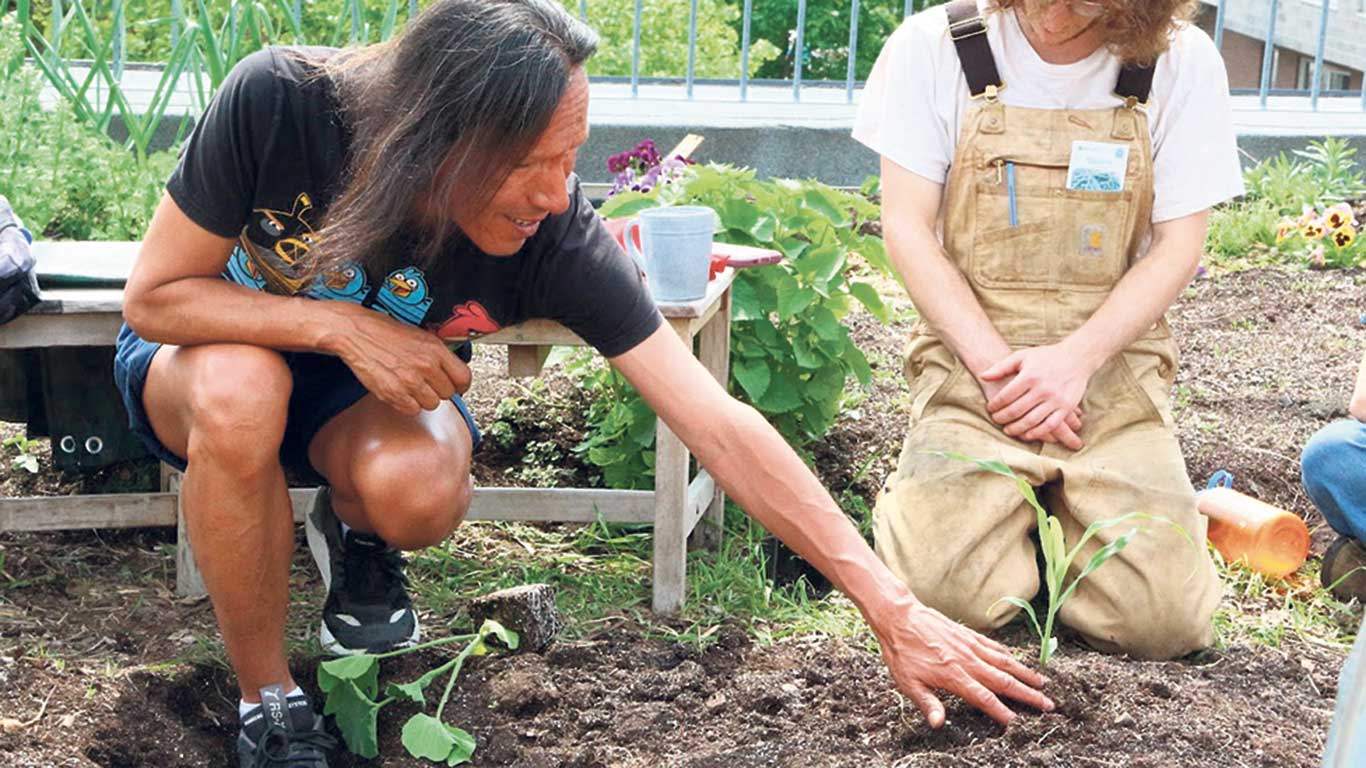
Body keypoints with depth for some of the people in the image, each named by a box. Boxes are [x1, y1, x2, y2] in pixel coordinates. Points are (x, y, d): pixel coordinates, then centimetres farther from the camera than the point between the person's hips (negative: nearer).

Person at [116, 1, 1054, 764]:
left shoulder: (558, 238, -30)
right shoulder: (278, 104, -34)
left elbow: (721, 427, -30)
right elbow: (155, 297, -22)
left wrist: (891, 606, -31)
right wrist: (341, 326, -34)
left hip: (372, 386, 1)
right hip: (204, 360, 0)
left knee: (422, 490, -34)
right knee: (241, 391, -37)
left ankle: (352, 532, 6)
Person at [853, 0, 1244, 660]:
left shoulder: (1182, 63, -1)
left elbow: (1178, 247, 0)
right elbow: (907, 228, -3)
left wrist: (1074, 360, -14)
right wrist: (996, 363, -13)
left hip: (1112, 366, 1)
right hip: (971, 355, -1)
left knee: (1165, 620, -16)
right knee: (947, 593, -22)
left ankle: (1061, 504, 15)